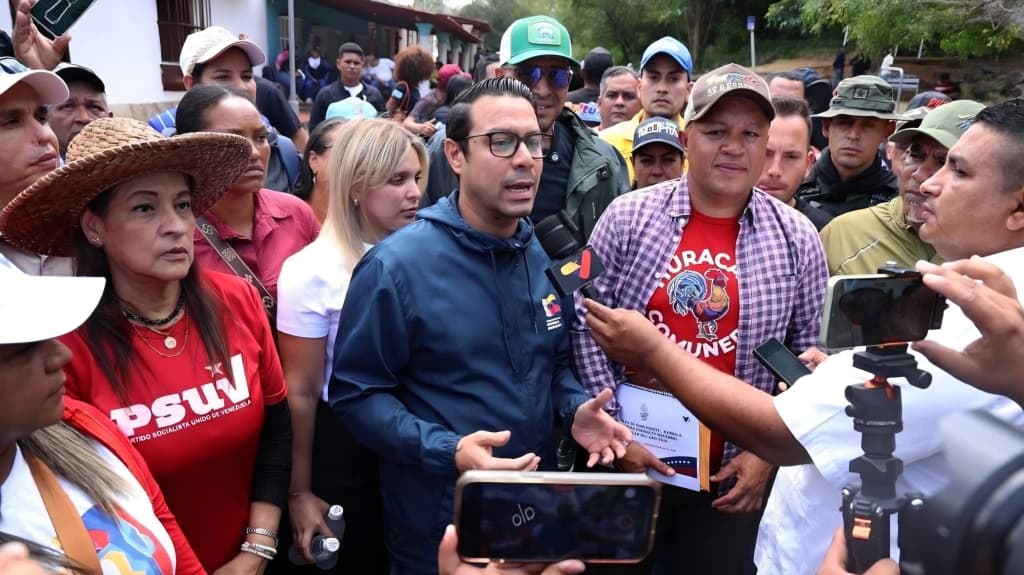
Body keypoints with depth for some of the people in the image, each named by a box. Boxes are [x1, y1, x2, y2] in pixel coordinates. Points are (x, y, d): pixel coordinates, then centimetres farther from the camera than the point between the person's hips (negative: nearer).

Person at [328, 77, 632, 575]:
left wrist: (575, 408, -6)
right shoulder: (396, 266, -17)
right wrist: (448, 452, -26)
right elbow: (355, 394, -15)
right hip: (440, 527, -5)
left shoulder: (547, 259, 2)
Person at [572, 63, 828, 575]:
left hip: (735, 475, 1)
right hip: (629, 460, 0)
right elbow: (585, 324, -5)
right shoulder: (627, 218, -6)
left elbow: (807, 356, 3)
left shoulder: (796, 239, -2)